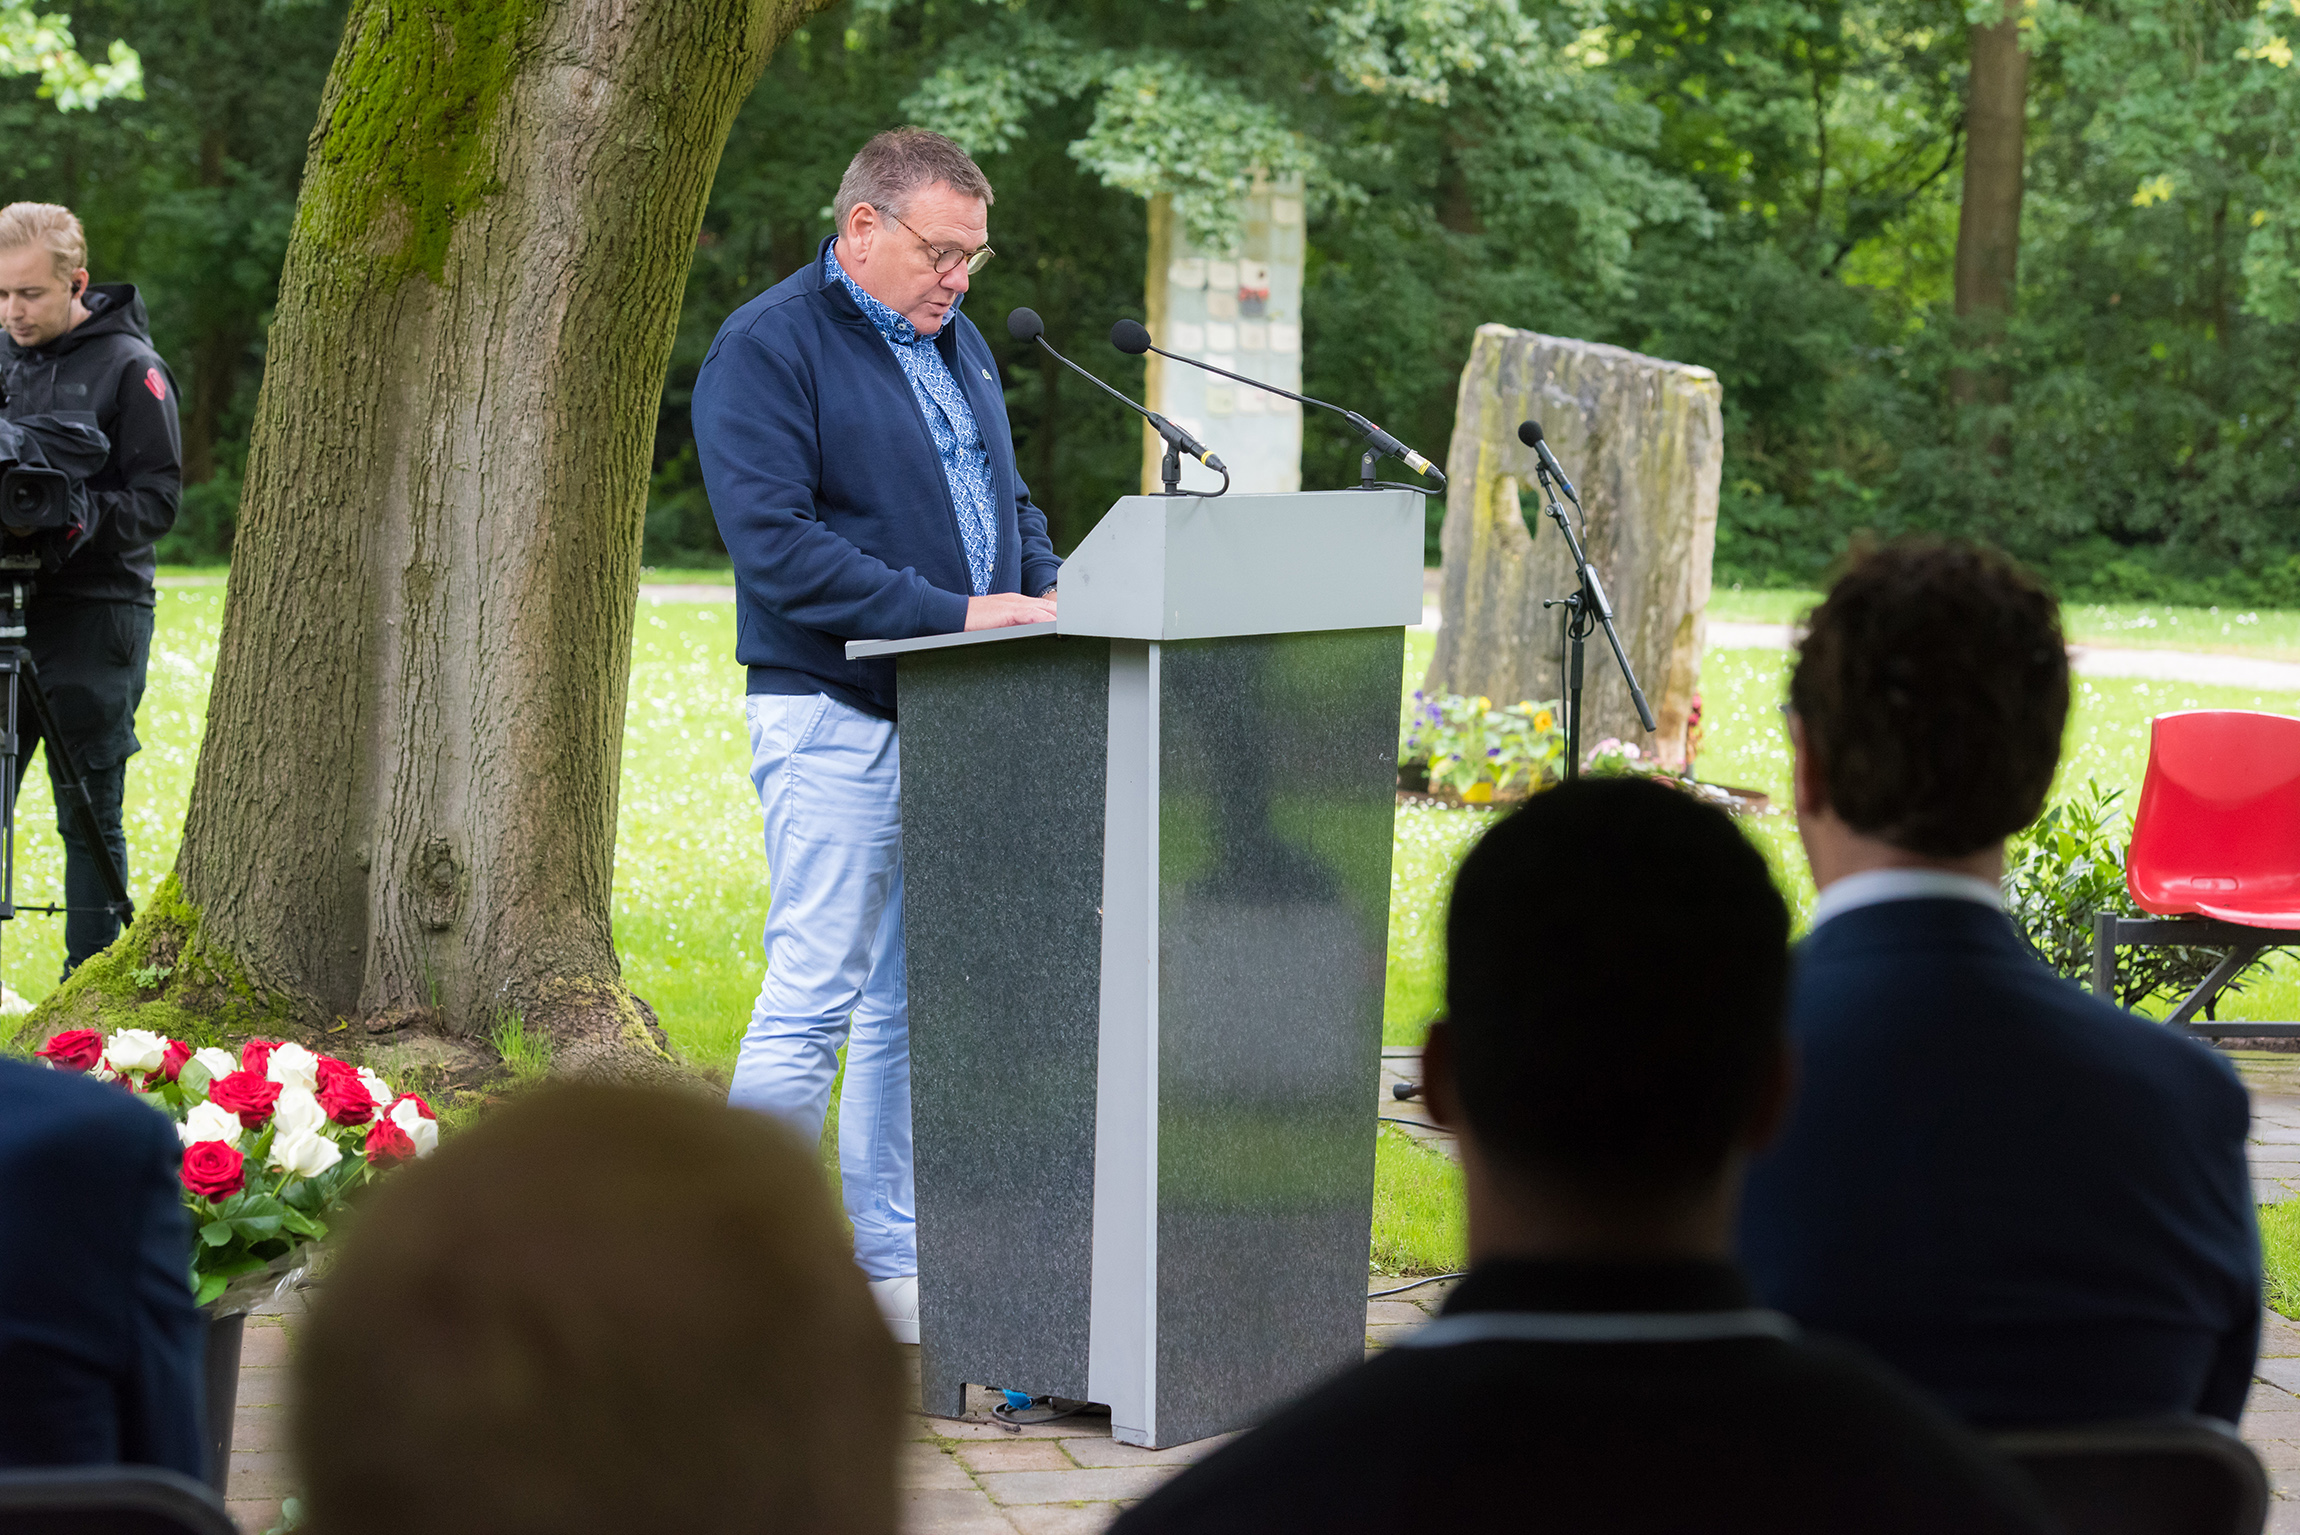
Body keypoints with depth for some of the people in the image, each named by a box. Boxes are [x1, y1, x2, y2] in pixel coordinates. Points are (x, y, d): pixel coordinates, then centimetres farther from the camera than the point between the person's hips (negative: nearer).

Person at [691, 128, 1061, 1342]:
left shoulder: (957, 344, 17)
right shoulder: (767, 349, -9)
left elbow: (1006, 499, 26)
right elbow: (777, 548, -18)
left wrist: (1045, 593, 4)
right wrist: (954, 614, -21)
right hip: (835, 715, -8)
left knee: (913, 1002, 10)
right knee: (815, 993, -7)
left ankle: (893, 1260, 17)